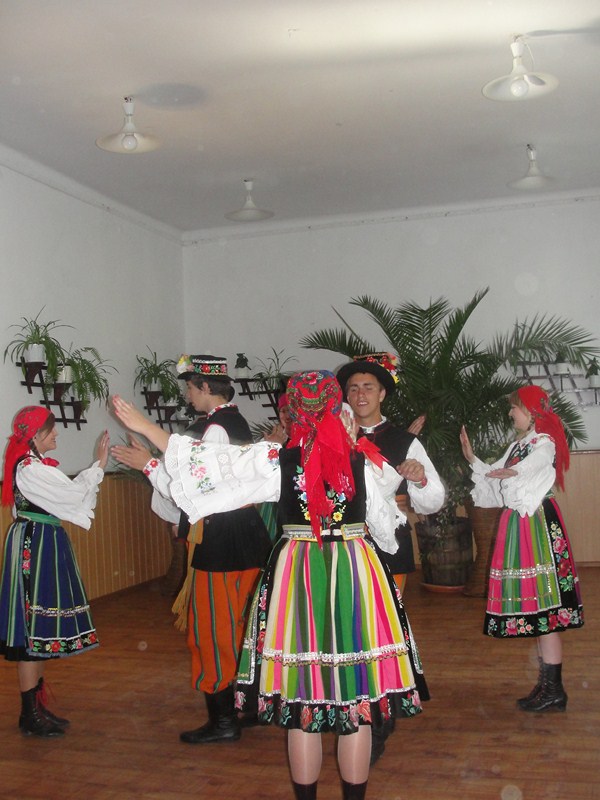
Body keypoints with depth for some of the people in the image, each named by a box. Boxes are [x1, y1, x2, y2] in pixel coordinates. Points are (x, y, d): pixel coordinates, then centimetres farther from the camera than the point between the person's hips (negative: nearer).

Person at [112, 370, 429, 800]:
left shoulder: (274, 460, -8)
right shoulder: (366, 462, -6)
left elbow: (205, 462, -3)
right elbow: (386, 526, 6)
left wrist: (145, 426, 7)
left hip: (297, 581, 0)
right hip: (358, 579, 0)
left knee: (301, 705, 12)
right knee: (358, 702, 11)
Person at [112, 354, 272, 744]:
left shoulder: (212, 429, -16)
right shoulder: (237, 422, 12)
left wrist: (149, 464, -15)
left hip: (220, 542, -10)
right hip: (248, 534, 10)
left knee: (214, 629, 1)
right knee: (243, 626, 18)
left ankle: (223, 720, 11)